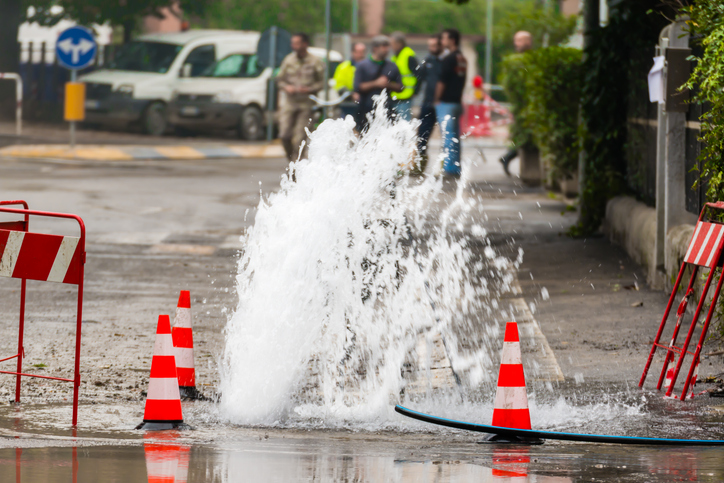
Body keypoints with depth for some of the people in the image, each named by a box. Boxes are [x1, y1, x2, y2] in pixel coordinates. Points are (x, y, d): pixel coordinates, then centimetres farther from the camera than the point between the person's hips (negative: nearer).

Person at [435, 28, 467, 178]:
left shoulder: (448, 59, -14)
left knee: (447, 136, -8)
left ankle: (449, 167, -10)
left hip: (446, 103, -8)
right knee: (455, 137, 11)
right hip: (457, 102, 8)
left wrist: (437, 99, -3)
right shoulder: (463, 60, 11)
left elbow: (442, 81, -14)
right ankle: (456, 168, 13)